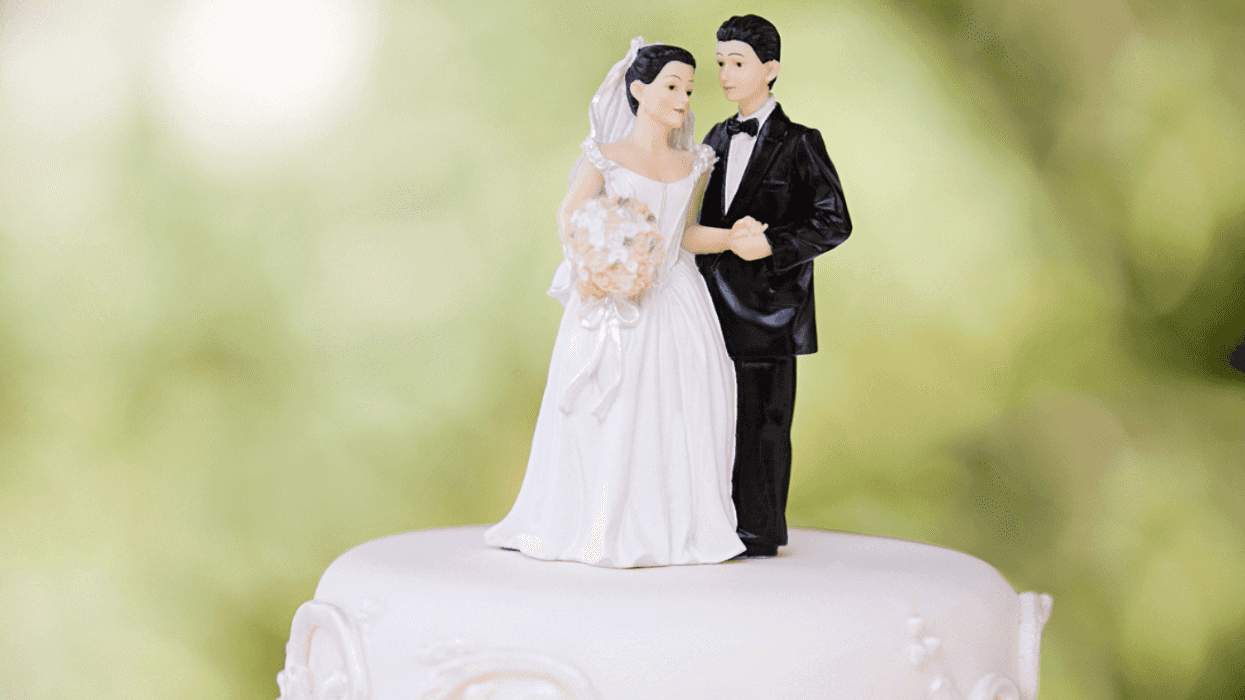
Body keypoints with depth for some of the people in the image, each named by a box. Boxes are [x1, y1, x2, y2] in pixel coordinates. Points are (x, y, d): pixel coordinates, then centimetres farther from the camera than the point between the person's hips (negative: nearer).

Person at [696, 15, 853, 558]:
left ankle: (761, 533, 7)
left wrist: (771, 244, -16)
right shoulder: (717, 140, 14)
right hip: (718, 304, 6)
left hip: (767, 307, -6)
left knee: (762, 422, -1)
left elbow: (834, 223, -8)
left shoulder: (798, 143, -4)